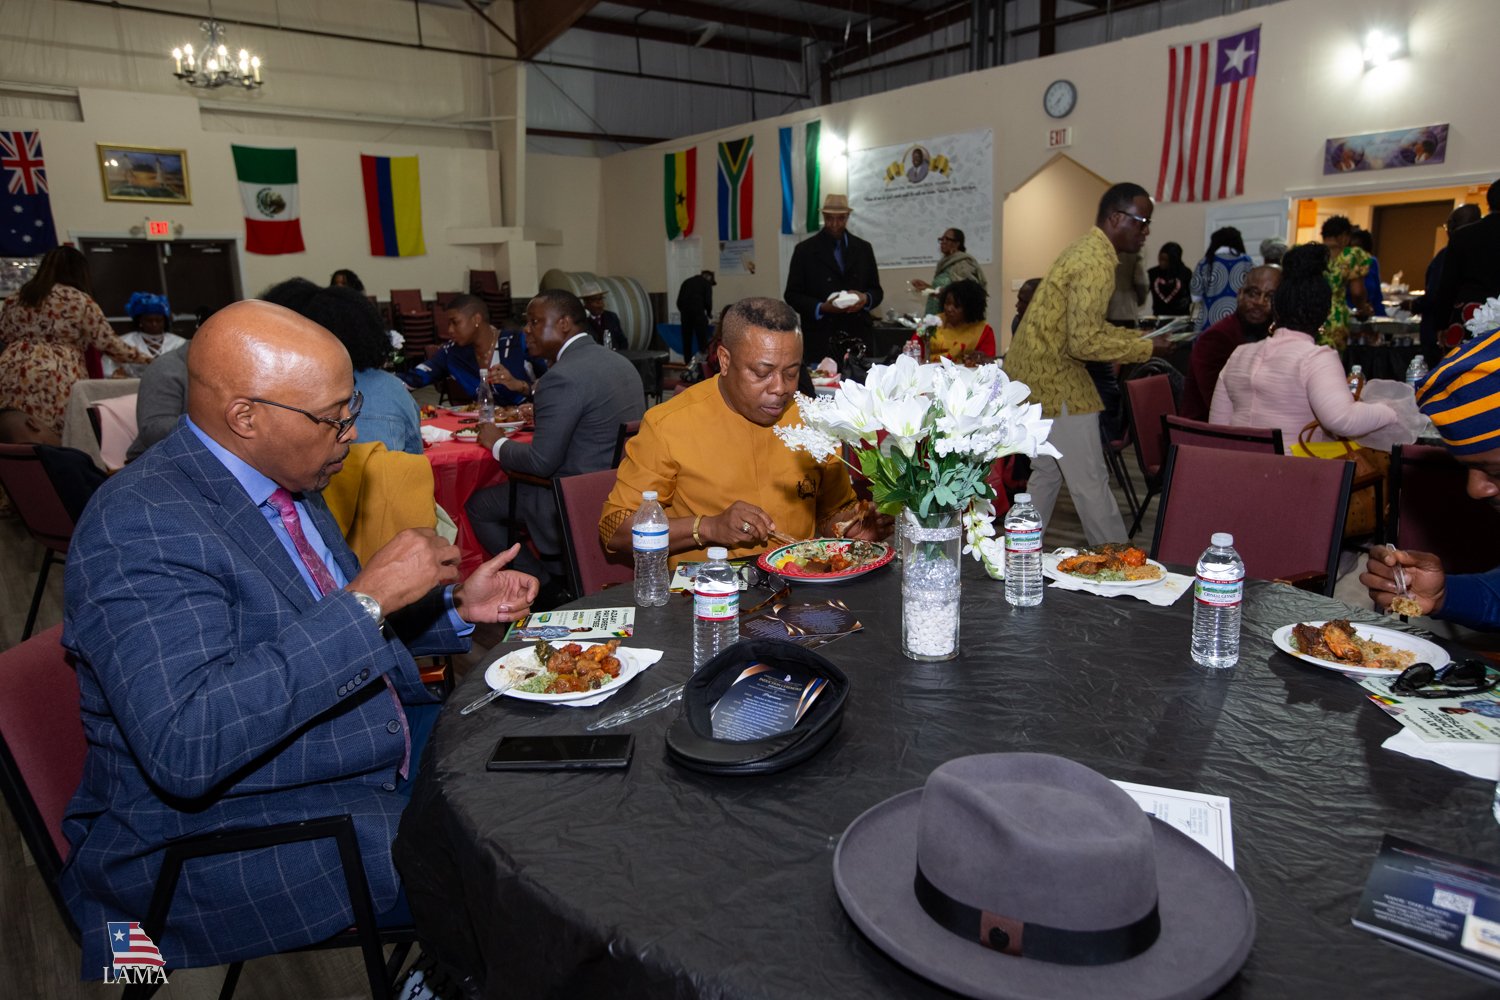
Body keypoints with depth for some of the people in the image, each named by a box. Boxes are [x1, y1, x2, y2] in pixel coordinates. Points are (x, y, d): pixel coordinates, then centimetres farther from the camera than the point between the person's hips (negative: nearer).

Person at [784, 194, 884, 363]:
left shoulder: (863, 249, 12)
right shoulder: (805, 250, 3)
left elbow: (876, 290, 15)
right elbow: (792, 295, 1)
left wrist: (866, 299, -8)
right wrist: (821, 308, -15)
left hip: (858, 336, 3)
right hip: (819, 340, -2)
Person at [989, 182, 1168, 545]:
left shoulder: (1086, 249, 14)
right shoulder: (1097, 263, -18)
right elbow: (1084, 343, -24)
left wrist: (1142, 336, 11)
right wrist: (1147, 349, -14)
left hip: (1030, 371, 11)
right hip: (1054, 378, -11)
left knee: (1046, 473, 18)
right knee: (1091, 482, -1)